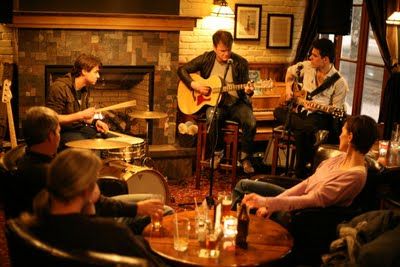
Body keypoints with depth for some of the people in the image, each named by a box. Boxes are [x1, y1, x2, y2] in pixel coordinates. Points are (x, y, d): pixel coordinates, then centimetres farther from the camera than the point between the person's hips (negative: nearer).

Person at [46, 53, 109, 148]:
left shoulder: (85, 89, 8)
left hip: (79, 128, 8)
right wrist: (81, 115, -27)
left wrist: (95, 121, -3)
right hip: (61, 132, -8)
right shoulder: (60, 87, -19)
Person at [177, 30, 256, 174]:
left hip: (236, 103, 1)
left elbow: (245, 88, 3)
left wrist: (248, 91, -22)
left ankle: (245, 157, -4)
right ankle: (218, 152, -8)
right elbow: (182, 70, 3)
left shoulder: (241, 63, -1)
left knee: (251, 122, -29)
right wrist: (194, 85, -12)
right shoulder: (206, 59, 0)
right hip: (214, 102, 0)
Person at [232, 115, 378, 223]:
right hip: (298, 198, 9)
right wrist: (271, 204, -8)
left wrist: (266, 202, -31)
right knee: (242, 185, 13)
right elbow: (307, 183, 1)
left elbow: (313, 201, -30)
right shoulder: (341, 158, 2)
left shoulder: (356, 175, -27)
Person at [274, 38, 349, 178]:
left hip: (321, 115, -6)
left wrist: (317, 107, -27)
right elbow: (290, 71, 23)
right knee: (279, 111, -22)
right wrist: (288, 88, 8)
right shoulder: (307, 66, 2)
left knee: (300, 131, -35)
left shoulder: (339, 82, -12)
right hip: (301, 110, 6)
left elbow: (336, 110, -11)